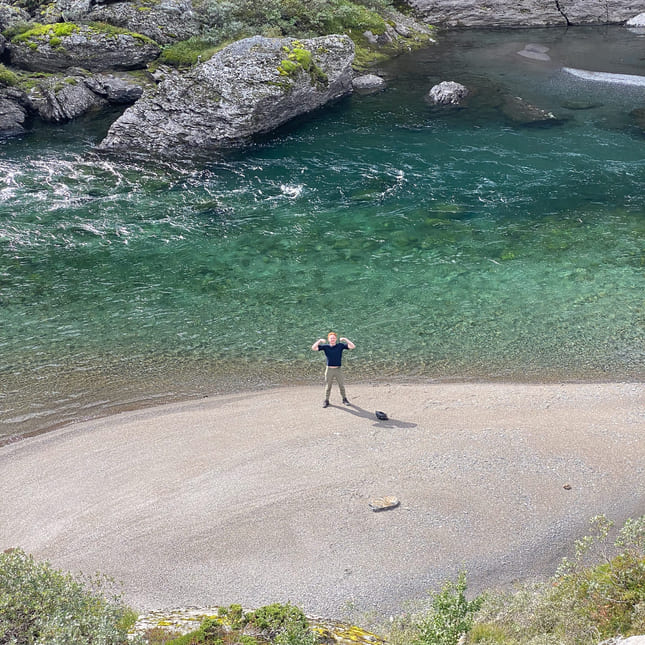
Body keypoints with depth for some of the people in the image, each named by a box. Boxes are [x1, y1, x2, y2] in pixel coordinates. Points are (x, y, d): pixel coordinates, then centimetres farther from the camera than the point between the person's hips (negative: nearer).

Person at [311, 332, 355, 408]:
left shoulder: (340, 345, -2)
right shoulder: (325, 346, 0)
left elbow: (352, 346, -9)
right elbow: (313, 348, -6)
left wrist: (345, 339, -16)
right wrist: (319, 341, -16)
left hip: (338, 369, 0)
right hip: (329, 369, 0)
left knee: (342, 386, 7)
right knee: (328, 386, 7)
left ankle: (344, 399, 24)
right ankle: (326, 401, 19)